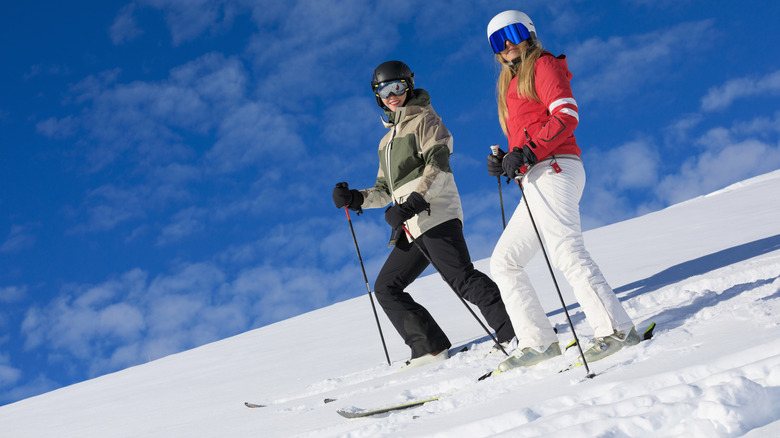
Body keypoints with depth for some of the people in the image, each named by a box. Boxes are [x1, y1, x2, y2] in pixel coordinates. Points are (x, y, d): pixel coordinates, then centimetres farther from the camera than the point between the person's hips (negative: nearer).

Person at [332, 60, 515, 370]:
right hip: (410, 228, 9)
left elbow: (438, 166, -11)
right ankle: (431, 347, 2)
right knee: (386, 288, 5)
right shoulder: (387, 140, 28)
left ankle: (513, 333, -22)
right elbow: (386, 191, 29)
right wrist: (355, 199, 10)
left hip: (436, 215, -9)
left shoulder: (425, 120, 5)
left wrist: (413, 203, -23)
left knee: (461, 278, -21)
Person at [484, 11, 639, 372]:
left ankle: (615, 329, -28)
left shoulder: (543, 65, 5)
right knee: (504, 262, 5)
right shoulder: (511, 84, 30)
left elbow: (566, 115, -10)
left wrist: (526, 152, -18)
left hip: (554, 169, -10)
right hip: (534, 182, 10)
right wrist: (505, 162, 9)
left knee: (565, 250, -24)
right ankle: (539, 341, 3)